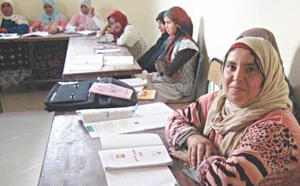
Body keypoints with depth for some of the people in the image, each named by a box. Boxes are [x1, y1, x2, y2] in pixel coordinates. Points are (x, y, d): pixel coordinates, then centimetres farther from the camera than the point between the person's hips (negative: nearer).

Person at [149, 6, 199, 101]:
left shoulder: (186, 44, -23)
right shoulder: (172, 39, 5)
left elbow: (169, 70, -23)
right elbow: (160, 60, 1)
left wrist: (162, 67, -3)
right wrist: (164, 68, -19)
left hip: (180, 86, -8)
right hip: (167, 78, 8)